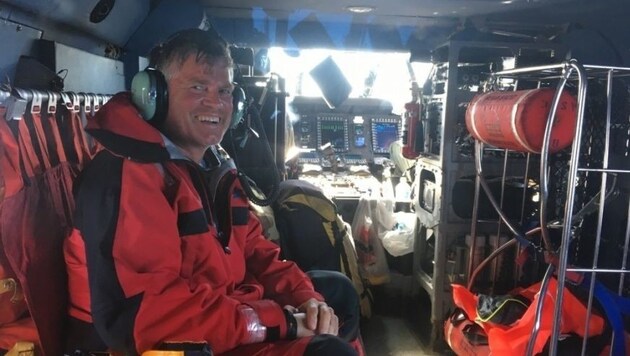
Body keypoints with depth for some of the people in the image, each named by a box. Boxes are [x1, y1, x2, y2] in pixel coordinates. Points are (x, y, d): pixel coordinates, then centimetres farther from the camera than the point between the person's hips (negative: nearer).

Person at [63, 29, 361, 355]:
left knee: (337, 291, 21)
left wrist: (306, 298, -7)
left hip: (223, 307, 10)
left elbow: (252, 248, 12)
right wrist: (277, 323, -27)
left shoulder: (212, 166, 10)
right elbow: (139, 313, -33)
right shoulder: (126, 173, -23)